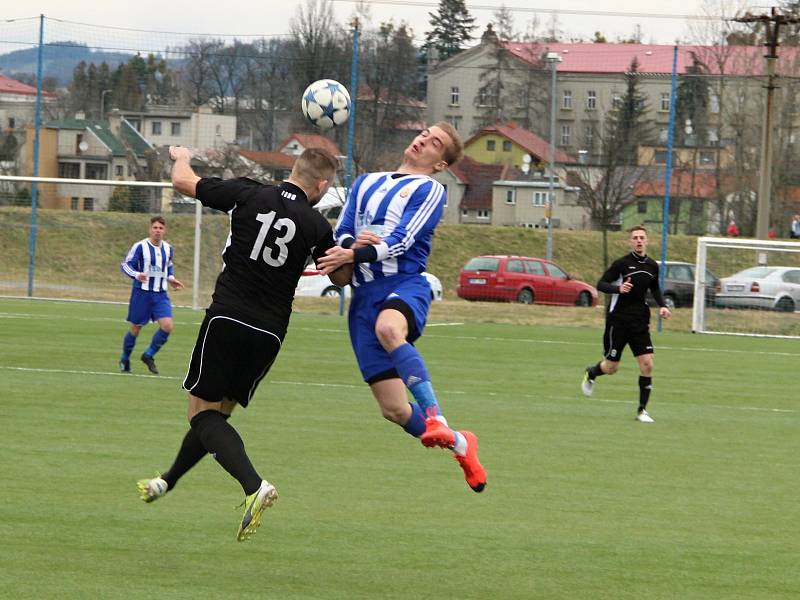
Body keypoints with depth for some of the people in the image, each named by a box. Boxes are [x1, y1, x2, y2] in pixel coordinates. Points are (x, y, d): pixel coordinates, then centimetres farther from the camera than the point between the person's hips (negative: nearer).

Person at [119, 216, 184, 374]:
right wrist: (137, 275, -27)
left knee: (167, 326, -13)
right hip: (142, 293, -4)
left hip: (161, 295, 4)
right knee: (136, 328, 5)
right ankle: (125, 360, 27)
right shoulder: (140, 246, -10)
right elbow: (125, 265, -9)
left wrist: (170, 278, 7)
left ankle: (149, 355, 6)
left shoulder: (168, 248, 7)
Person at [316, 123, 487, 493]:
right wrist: (351, 243, -9)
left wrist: (354, 255, -20)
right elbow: (342, 235, 15)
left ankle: (435, 418, -47)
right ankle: (457, 444, 21)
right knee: (394, 410, -3)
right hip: (364, 295, 5)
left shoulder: (429, 189, 6)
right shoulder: (366, 183, 24)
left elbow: (401, 242, -7)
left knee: (388, 328, -43)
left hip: (405, 285, -5)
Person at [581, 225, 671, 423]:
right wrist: (618, 288, -27)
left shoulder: (652, 266, 6)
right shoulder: (621, 263, -10)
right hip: (618, 319, -4)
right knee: (611, 367, 4)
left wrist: (662, 305, 7)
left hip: (640, 322, 4)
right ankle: (590, 373, 41)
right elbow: (601, 284, -9)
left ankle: (642, 410, 1)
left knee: (647, 364, -9)